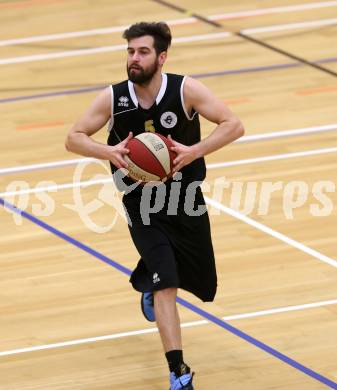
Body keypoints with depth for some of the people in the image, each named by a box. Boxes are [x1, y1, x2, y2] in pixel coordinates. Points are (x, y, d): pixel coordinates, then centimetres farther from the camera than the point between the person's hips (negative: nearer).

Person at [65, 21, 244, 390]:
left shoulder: (185, 90, -16)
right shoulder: (112, 98, -13)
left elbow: (233, 125, -16)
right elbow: (74, 138, -6)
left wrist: (194, 151, -30)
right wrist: (108, 151, -26)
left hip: (187, 200, 2)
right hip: (143, 204, -2)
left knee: (201, 282, 16)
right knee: (165, 284, -16)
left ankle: (149, 284, 51)